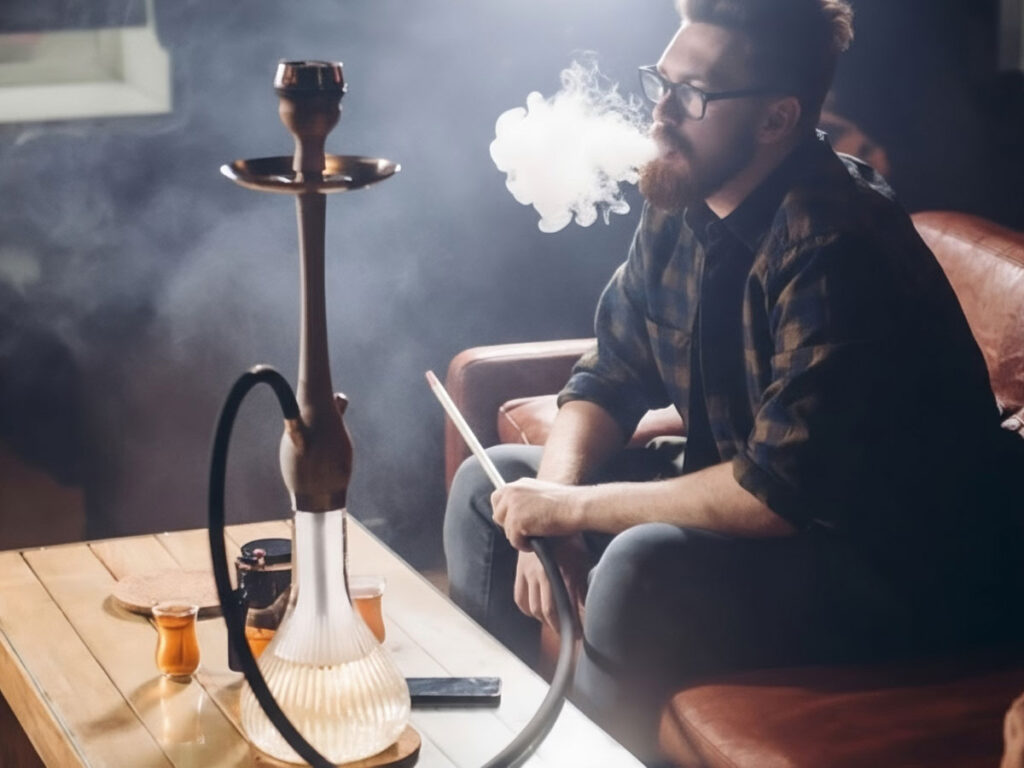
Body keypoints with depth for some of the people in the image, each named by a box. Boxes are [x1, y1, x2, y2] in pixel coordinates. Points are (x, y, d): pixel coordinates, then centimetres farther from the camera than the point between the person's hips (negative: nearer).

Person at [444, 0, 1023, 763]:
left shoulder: (833, 243, -27)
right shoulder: (681, 205, -1)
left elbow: (787, 491, -31)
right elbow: (610, 378, 7)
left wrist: (574, 508, -23)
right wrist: (551, 507, -12)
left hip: (902, 578, -9)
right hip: (744, 497, 9)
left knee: (645, 571, -34)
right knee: (490, 486, 6)